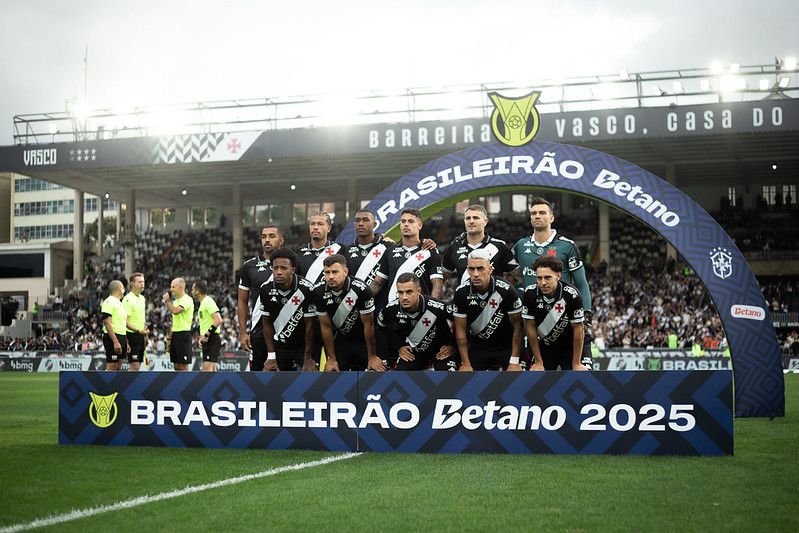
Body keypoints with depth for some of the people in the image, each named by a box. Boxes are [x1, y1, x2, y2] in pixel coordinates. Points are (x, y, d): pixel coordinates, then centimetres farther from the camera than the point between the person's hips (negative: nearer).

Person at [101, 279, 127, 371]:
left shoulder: (119, 303, 20)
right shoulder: (109, 302, -10)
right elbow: (107, 323, -19)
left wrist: (126, 342, 22)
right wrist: (115, 342, -25)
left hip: (121, 338, 10)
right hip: (113, 338, -10)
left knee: (118, 367, 8)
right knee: (111, 366, -12)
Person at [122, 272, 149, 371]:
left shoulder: (142, 298, 14)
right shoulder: (128, 299, -13)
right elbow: (125, 322, -17)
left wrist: (145, 334, 20)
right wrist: (139, 331, -26)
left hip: (141, 335, 8)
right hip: (132, 334, -8)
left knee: (137, 365, 9)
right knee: (135, 365, -11)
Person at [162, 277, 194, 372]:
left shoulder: (187, 300, -10)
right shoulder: (175, 301, 17)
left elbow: (175, 311, -27)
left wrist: (167, 300, -12)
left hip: (183, 335, -9)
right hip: (175, 335, 9)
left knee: (183, 366, -8)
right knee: (177, 366, 8)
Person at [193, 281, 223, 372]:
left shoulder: (208, 302, -13)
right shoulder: (203, 303, 19)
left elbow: (218, 320, -23)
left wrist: (206, 335, -22)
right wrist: (202, 337, 16)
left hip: (212, 339, -11)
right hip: (207, 340, 11)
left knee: (207, 370, -17)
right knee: (212, 370, 10)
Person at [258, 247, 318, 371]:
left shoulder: (306, 289, -22)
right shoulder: (266, 289, -9)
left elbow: (309, 326, -15)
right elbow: (267, 324, 2)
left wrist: (308, 359, -12)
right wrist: (271, 356, -1)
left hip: (303, 346, -4)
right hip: (279, 345, 4)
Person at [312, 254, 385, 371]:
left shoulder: (361, 290, -27)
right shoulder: (319, 292, -15)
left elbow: (368, 324, -18)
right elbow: (326, 326, -5)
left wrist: (372, 357, -10)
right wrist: (331, 359, -2)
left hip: (364, 339, -3)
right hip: (341, 338, 3)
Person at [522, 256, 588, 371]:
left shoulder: (572, 295, -26)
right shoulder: (530, 293, -19)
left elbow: (578, 329, -17)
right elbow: (530, 327, -10)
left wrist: (576, 364, -13)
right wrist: (538, 363, -7)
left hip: (570, 348, -2)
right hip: (544, 348, 2)